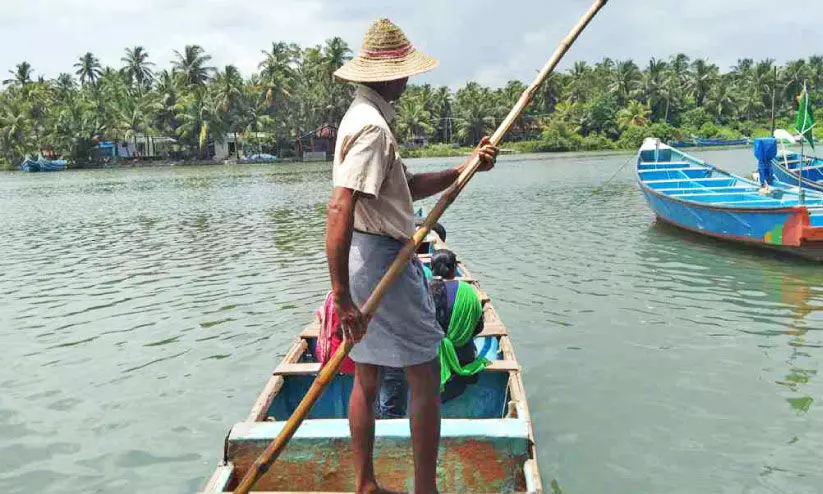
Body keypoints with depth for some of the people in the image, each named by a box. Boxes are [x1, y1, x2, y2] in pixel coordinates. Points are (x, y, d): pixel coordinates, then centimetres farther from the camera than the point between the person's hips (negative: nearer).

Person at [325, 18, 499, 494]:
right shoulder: (373, 126, -18)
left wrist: (465, 168, 7)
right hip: (384, 260, -10)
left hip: (366, 259, 10)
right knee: (426, 378, 2)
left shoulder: (365, 117, 15)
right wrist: (342, 296, -29)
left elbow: (407, 186, 17)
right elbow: (339, 212, -28)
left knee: (368, 379, 16)